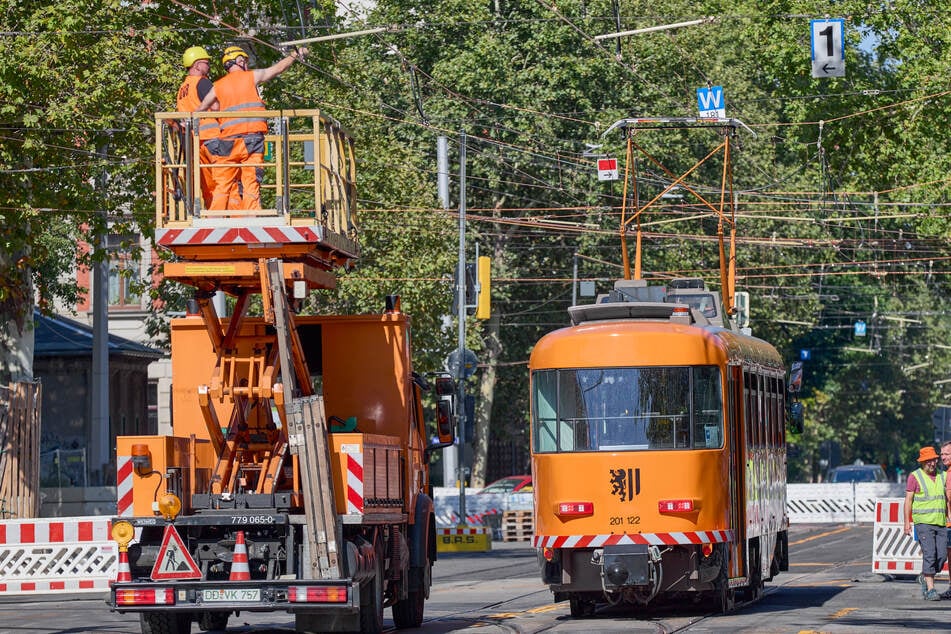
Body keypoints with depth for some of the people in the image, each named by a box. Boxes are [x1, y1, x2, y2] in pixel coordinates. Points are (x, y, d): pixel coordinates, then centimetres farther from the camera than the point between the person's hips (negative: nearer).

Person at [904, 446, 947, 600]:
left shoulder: (941, 476, 13)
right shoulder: (915, 476, -1)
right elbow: (908, 499, -2)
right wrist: (907, 522, -7)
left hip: (940, 523, 5)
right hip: (923, 522, -5)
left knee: (942, 555, -1)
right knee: (929, 554, -12)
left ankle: (925, 577, 25)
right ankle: (930, 590, -11)